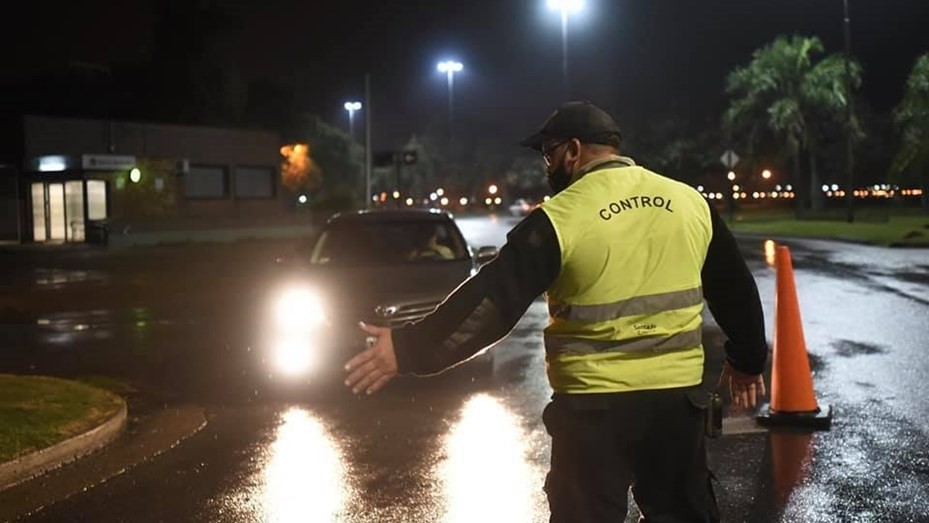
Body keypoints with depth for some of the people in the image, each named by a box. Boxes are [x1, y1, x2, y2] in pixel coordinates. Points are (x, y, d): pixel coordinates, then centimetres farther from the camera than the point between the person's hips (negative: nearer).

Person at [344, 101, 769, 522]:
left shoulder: (561, 219, -12)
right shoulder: (691, 203, 5)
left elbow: (492, 300, -15)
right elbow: (736, 290, 14)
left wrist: (407, 349, -9)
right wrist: (746, 361, 28)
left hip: (596, 404, -4)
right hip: (678, 394, 5)